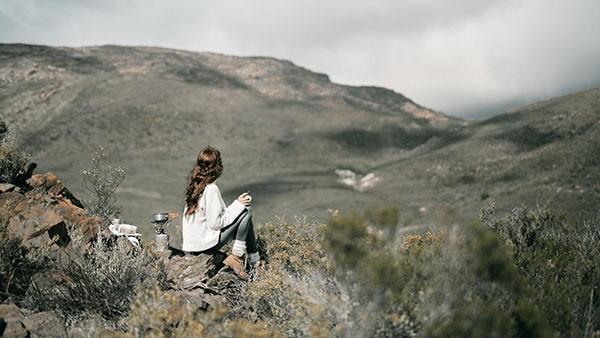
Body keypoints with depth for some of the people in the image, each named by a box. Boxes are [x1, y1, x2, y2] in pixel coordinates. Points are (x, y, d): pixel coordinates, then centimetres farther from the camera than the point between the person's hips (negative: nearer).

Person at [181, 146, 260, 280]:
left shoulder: (194, 185, 6)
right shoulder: (211, 189, -20)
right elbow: (215, 223, -20)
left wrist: (237, 204, 8)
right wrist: (237, 205, -10)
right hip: (204, 244, -9)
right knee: (246, 210, -3)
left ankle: (255, 261, 18)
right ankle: (236, 256, 0)